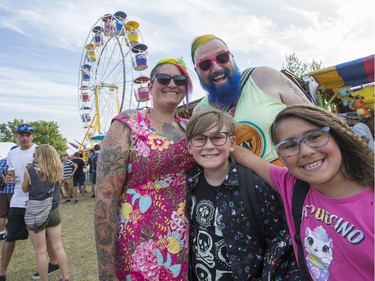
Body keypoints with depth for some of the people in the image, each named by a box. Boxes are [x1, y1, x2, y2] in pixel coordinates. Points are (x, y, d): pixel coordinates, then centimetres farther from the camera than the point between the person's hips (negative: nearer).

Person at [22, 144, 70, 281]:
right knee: (58, 246, 14)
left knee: (41, 251, 9)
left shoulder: (30, 171, -11)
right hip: (54, 212, 4)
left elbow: (25, 189, 5)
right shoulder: (57, 172, -2)